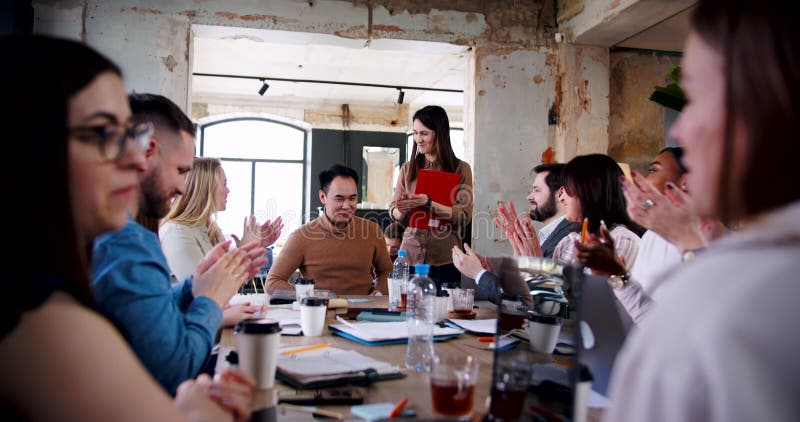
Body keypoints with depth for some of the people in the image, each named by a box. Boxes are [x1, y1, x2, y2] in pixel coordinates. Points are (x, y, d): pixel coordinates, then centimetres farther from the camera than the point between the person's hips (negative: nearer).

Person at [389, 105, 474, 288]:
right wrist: (403, 210, -13)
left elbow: (464, 216, -9)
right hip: (410, 254, 3)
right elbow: (393, 211, 10)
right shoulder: (408, 169, 10)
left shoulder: (461, 169, 0)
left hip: (444, 259, -2)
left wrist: (428, 203, -19)